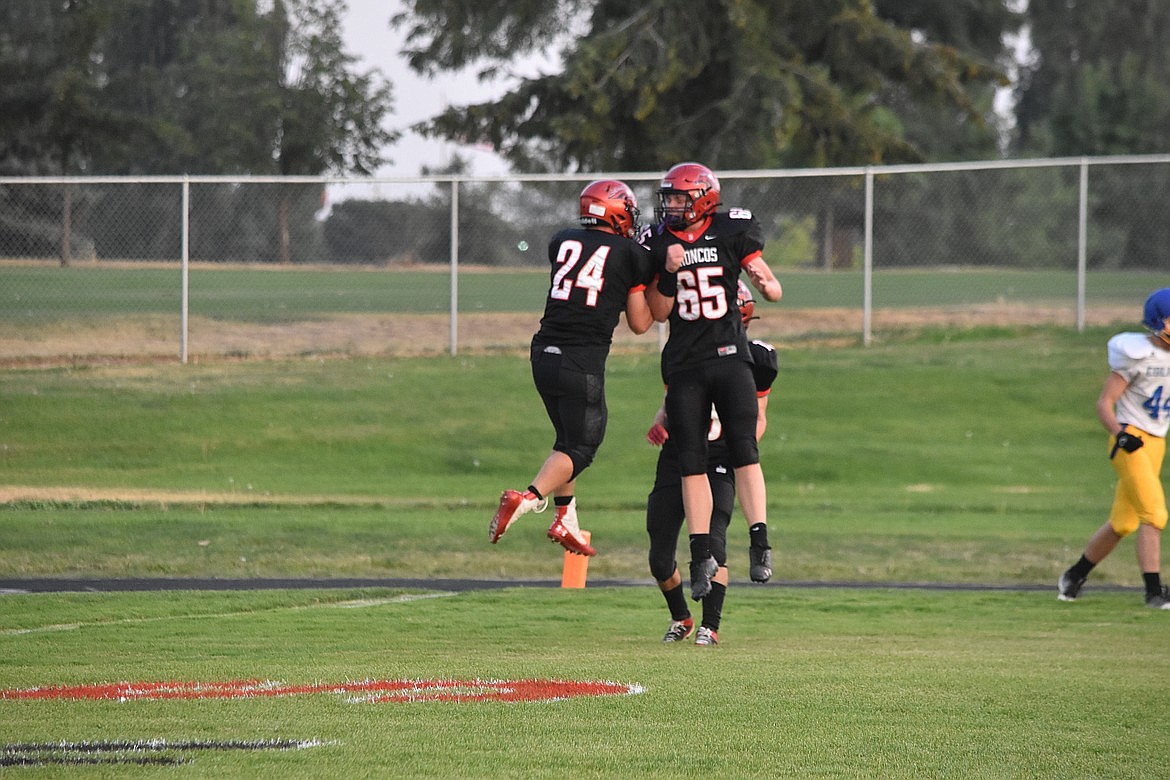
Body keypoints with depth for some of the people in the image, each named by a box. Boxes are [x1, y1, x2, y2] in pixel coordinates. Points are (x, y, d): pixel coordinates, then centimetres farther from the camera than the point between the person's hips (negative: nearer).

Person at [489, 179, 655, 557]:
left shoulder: (562, 242, 10)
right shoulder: (632, 256, 0)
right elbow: (639, 323, 3)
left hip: (544, 355, 5)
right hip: (583, 362, -5)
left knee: (570, 437, 22)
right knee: (580, 448, 1)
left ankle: (566, 520, 20)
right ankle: (528, 498, -22)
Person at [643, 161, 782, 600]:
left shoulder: (731, 233, -2)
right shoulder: (659, 243, 5)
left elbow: (775, 291, 0)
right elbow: (659, 313, 4)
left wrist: (765, 284, -24)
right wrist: (668, 271, -13)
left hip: (729, 356, -3)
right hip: (684, 363, 3)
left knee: (743, 452, -12)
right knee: (691, 461, 1)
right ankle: (702, 556, 6)